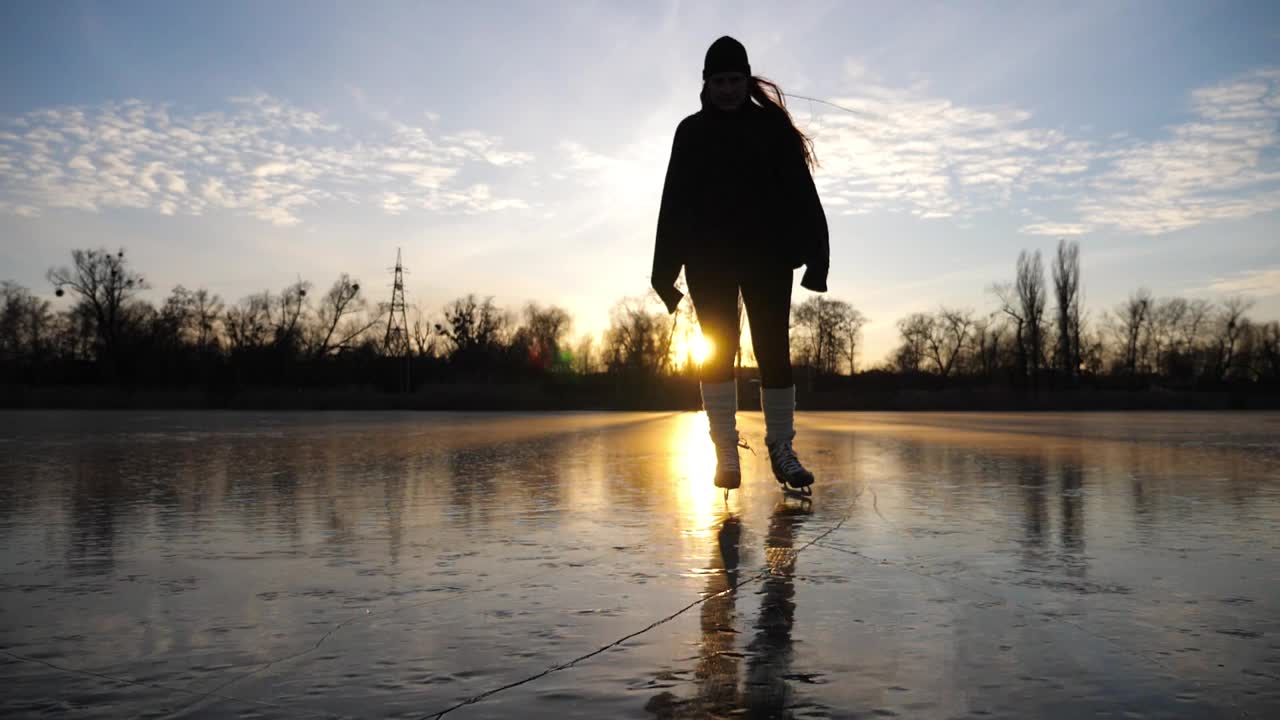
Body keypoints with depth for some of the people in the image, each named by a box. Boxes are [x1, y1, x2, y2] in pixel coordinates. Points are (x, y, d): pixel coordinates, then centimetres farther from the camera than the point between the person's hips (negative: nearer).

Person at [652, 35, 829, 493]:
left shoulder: (772, 125, 7)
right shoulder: (691, 132, 10)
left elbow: (800, 193, 0)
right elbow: (674, 203, 6)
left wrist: (815, 252, -12)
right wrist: (665, 270, -1)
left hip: (766, 255, 0)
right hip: (710, 258, 1)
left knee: (773, 349, -3)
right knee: (717, 350, -3)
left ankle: (781, 448, 6)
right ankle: (726, 454, 2)